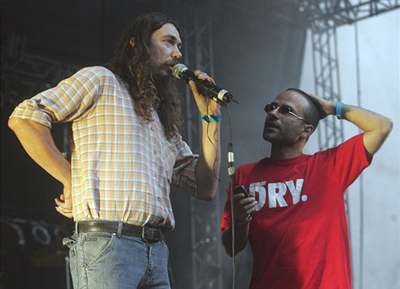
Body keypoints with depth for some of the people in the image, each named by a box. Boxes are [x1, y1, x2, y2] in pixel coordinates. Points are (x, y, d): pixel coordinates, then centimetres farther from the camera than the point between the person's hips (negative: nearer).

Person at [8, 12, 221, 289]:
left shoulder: (165, 121, 24)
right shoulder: (101, 80, 5)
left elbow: (206, 187, 19)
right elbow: (25, 117, -4)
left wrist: (210, 115, 15)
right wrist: (72, 180, -7)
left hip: (157, 252, 7)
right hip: (106, 243, -7)